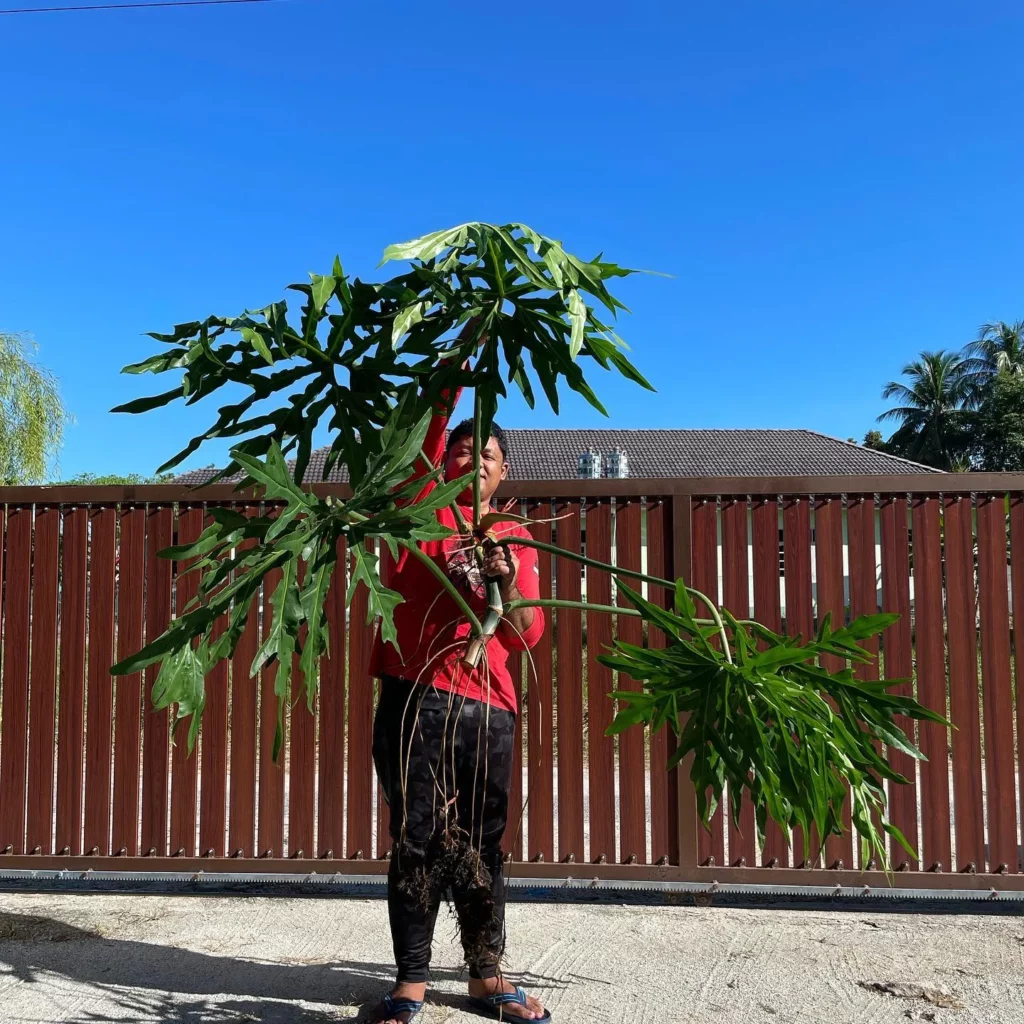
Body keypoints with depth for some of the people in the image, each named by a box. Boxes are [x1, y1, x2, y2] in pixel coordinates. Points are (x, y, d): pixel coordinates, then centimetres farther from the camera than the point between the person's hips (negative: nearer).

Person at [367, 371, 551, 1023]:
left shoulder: (517, 538, 16)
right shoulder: (423, 506, 8)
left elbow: (529, 633, 9)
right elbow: (424, 433, -9)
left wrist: (508, 582, -9)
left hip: (491, 709, 3)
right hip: (417, 699, -3)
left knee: (483, 845, 9)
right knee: (419, 841, 2)